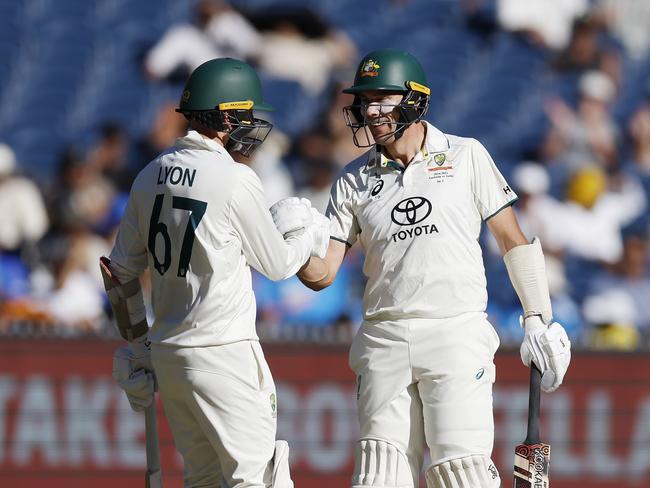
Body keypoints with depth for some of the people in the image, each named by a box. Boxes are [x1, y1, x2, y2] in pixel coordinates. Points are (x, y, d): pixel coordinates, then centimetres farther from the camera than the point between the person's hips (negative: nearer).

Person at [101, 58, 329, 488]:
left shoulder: (152, 176, 7)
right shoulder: (235, 180, -13)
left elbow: (122, 271, 13)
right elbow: (277, 265, -1)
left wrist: (136, 343, 21)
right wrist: (316, 233, 19)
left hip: (167, 354, 8)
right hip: (221, 354, -8)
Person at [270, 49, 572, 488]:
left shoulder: (466, 156, 4)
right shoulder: (354, 181, 10)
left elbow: (513, 241, 8)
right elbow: (322, 274, 6)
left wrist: (538, 321, 2)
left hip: (456, 335, -3)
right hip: (385, 340, 3)